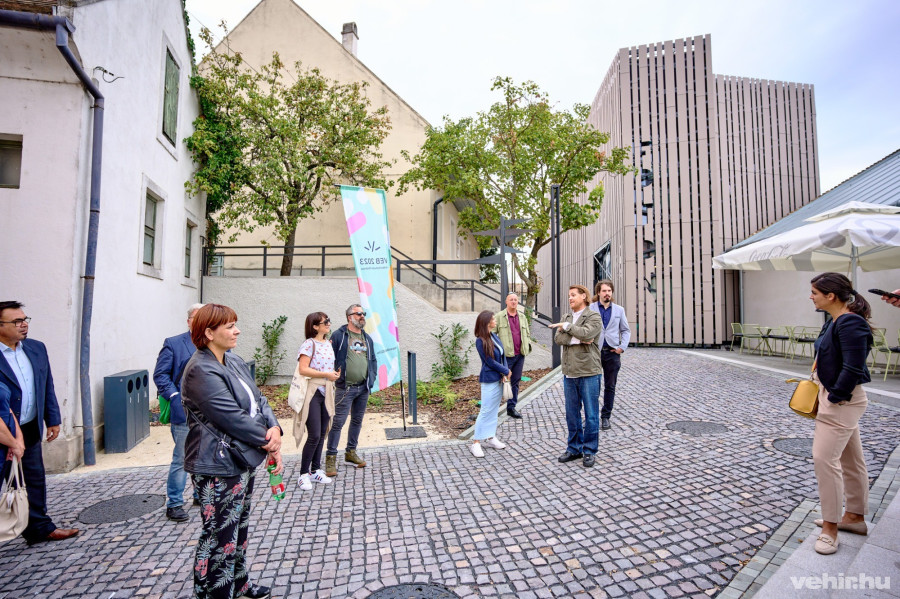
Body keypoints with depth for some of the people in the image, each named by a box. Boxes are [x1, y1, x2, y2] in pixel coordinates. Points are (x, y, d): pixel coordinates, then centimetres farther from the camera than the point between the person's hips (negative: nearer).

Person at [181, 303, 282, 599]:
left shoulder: (235, 361, 7)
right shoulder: (201, 371, -21)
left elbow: (258, 399, 4)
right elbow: (233, 419, -25)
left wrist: (274, 428, -13)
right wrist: (268, 442, -15)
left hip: (242, 461, 10)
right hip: (217, 467, -10)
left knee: (239, 527, 24)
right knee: (219, 536, 5)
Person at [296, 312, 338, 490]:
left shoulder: (328, 344, 12)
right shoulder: (309, 344, -11)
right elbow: (303, 369, -18)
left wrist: (335, 374, 3)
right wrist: (326, 374, -20)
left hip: (326, 393, 7)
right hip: (312, 394, -7)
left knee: (322, 434, 12)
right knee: (314, 436, -6)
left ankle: (316, 470, 25)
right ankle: (304, 474, 11)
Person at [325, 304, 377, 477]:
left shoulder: (367, 338, 14)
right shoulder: (339, 335, -5)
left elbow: (373, 360, 18)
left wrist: (372, 378, 8)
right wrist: (334, 377, -11)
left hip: (363, 388, 6)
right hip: (345, 388, -6)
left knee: (357, 421, 14)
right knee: (338, 422, -5)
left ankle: (350, 453, 28)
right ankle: (331, 457, 7)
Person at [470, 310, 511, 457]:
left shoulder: (494, 336, 6)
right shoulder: (480, 341, -17)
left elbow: (503, 354, 7)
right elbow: (490, 362, -16)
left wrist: (505, 372, -6)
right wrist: (506, 371, -7)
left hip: (499, 379, 8)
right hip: (489, 380, -8)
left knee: (494, 409, 15)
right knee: (486, 411, -4)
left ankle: (491, 438, 28)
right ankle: (476, 443, 5)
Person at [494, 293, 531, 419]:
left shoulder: (522, 317, 14)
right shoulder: (499, 317, -3)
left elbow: (528, 333, 24)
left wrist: (527, 345, 9)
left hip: (520, 355, 6)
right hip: (506, 355, -5)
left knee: (516, 381, 12)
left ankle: (511, 407, 23)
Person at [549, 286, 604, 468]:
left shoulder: (594, 317, -4)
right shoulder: (567, 318, 13)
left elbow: (586, 333, -24)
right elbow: (557, 339, -2)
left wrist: (565, 326, -11)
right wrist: (578, 339, -14)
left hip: (589, 373, -5)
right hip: (569, 373, 6)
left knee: (591, 415, 5)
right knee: (572, 414, 13)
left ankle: (589, 451, 19)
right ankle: (574, 449, 27)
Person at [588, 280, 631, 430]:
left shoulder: (619, 310, 9)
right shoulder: (590, 309, 1)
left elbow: (626, 330, 14)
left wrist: (622, 347, 1)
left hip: (612, 352, 2)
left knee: (610, 387, 8)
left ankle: (606, 417, 20)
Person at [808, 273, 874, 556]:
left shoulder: (850, 324, -21)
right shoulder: (836, 321, 8)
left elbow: (853, 368, -24)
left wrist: (834, 397, -18)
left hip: (841, 402, -10)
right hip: (836, 397, 10)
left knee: (824, 458, -5)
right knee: (852, 460, 20)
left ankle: (830, 527, 8)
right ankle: (855, 516, 35)